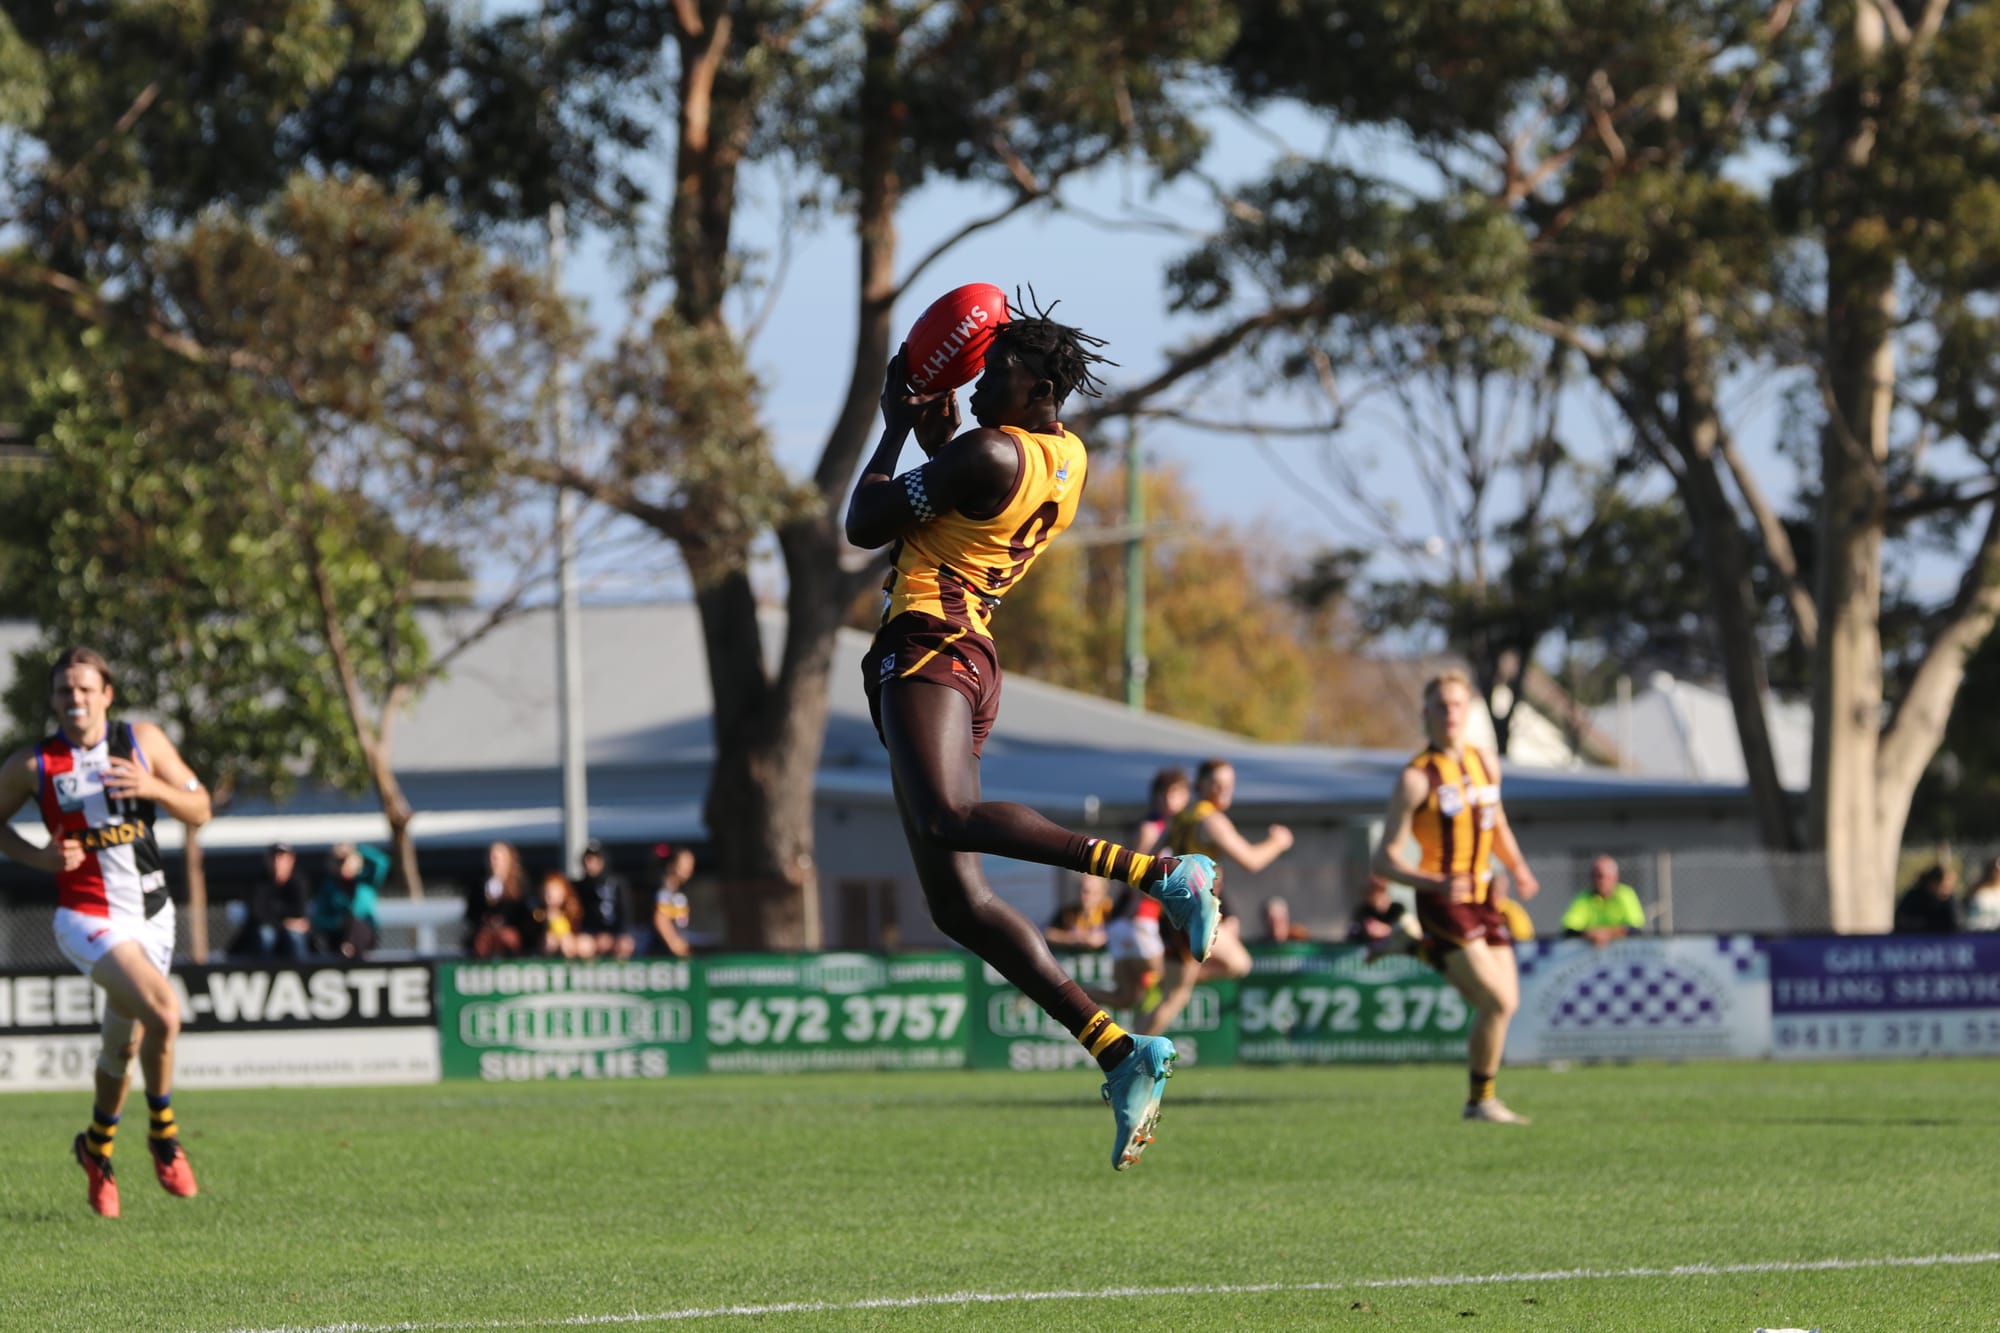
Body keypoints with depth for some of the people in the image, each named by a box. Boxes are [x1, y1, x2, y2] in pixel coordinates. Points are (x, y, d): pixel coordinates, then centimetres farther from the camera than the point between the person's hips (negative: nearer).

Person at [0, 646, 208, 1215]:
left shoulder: (143, 741, 1)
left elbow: (199, 810, 4)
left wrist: (153, 787, -16)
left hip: (150, 913, 4)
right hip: (86, 917, -4)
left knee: (123, 1044, 14)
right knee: (163, 1011, -25)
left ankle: (98, 1147, 40)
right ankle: (163, 1132, -4)